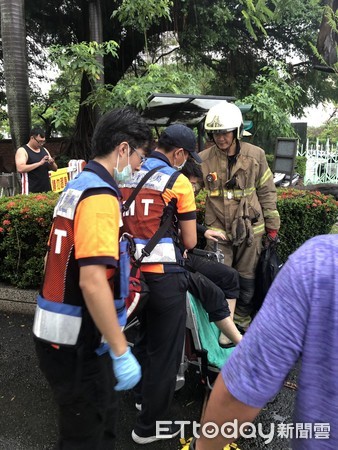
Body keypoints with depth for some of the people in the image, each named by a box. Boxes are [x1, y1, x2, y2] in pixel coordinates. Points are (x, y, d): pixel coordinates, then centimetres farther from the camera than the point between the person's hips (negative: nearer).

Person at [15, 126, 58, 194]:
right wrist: (40, 163, -20)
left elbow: (55, 168, 18)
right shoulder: (22, 151, -3)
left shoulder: (44, 150, 14)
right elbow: (20, 169, -19)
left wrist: (52, 163, -5)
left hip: (46, 189, 6)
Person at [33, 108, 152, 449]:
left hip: (59, 329, 9)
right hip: (77, 340, -9)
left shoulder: (77, 185, 9)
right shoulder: (101, 197, -22)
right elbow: (92, 282, -29)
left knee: (100, 414, 24)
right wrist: (121, 351, -23)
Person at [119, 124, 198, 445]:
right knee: (165, 349, 9)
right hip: (164, 275, -7)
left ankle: (143, 395, 46)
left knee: (144, 336, 26)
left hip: (131, 271, 7)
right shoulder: (178, 181, -10)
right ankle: (150, 425, 24)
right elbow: (189, 242, -7)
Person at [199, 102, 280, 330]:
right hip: (218, 230, -1)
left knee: (247, 278, 15)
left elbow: (267, 191, 4)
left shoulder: (255, 155, -4)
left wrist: (272, 224, 6)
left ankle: (242, 320, 37)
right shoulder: (203, 159, -6)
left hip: (250, 228, 1)